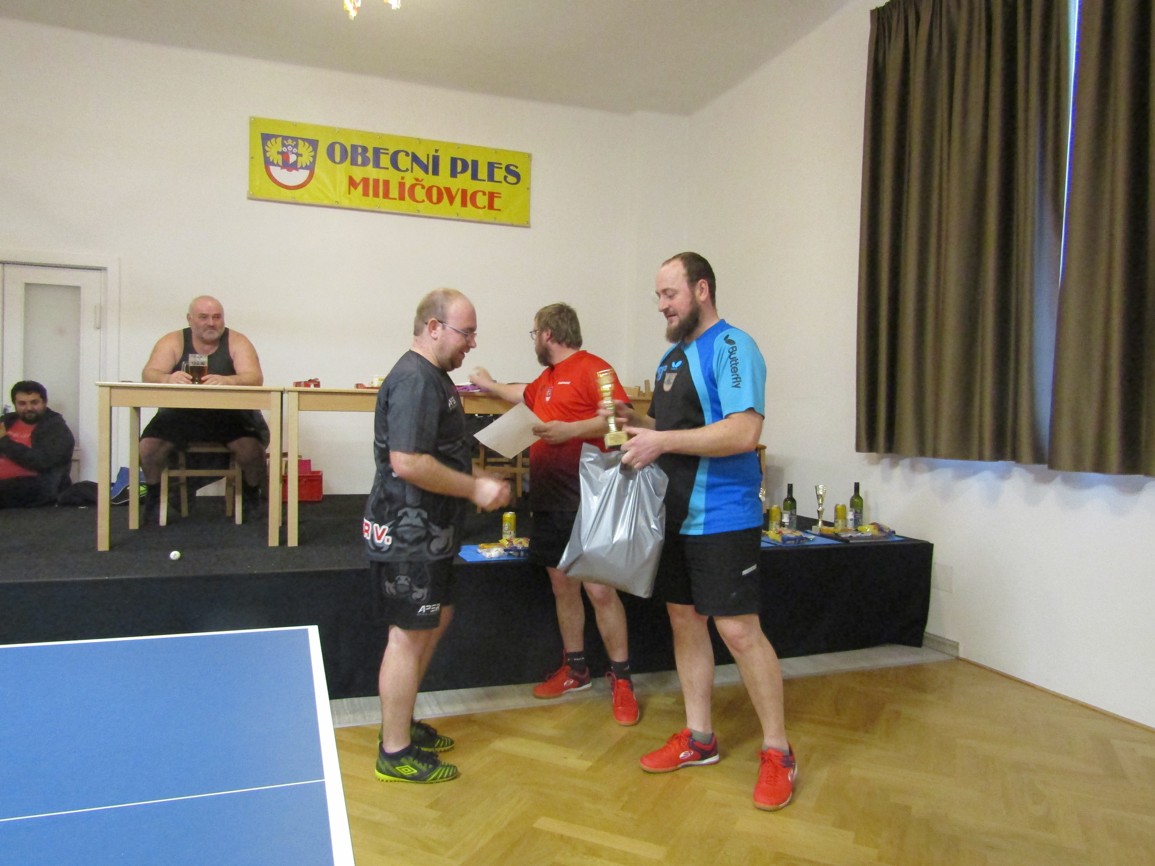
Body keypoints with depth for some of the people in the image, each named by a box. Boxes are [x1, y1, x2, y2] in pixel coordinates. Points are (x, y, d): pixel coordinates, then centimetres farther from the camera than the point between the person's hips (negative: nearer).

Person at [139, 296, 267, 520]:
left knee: (252, 448, -27)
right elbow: (149, 374, -12)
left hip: (228, 415, -1)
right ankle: (153, 494, 11)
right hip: (181, 414, 1)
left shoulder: (236, 342, -2)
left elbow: (255, 378, -17)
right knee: (148, 446, -22)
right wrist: (168, 379, -37)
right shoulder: (173, 342, 1)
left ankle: (252, 494, 7)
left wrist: (226, 380, -40)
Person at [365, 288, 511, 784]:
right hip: (408, 534, -11)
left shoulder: (432, 377, 15)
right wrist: (475, 489, -20)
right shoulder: (415, 380, -20)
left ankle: (401, 723, 35)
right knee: (409, 636, -1)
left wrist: (478, 481, 11)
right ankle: (396, 754, 14)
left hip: (427, 533, 11)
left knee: (436, 620, 20)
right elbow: (407, 462, -28)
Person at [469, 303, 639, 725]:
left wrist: (569, 430, -21)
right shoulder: (547, 379, 19)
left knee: (600, 590, -5)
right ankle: (575, 669, 27)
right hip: (549, 500, 9)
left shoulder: (592, 368, -8)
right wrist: (488, 384, 54)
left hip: (586, 501, -9)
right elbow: (522, 394, 41)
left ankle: (620, 680, 8)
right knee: (562, 585, 13)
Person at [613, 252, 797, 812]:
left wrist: (662, 441, -22)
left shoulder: (730, 347, -12)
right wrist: (638, 423, 4)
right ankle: (698, 738, 29)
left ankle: (777, 752, 14)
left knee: (738, 630, -4)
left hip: (722, 518, -9)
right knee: (683, 620, 14)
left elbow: (743, 432, -24)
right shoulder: (673, 356, 16)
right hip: (676, 514, 9)